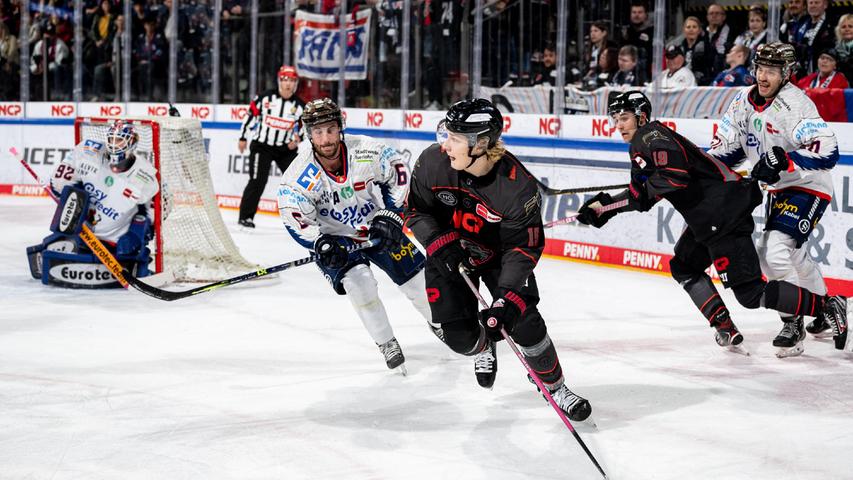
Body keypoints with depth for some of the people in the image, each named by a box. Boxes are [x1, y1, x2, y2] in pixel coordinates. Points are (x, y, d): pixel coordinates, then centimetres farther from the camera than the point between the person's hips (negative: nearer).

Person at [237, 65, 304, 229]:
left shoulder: (299, 105, 0)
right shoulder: (265, 97, -9)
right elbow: (250, 115, -1)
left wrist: (297, 139, -10)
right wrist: (243, 138, 0)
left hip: (286, 148, 4)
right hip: (262, 146, -3)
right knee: (258, 181, -11)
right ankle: (245, 216, -2)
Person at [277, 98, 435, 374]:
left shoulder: (366, 151, -23)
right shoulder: (299, 175, -24)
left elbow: (398, 172, -6)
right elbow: (297, 220, -19)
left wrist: (390, 215, -13)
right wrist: (321, 244, -34)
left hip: (376, 227, 2)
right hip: (336, 238, -2)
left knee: (418, 278, 5)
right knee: (359, 282, -25)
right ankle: (387, 344, -3)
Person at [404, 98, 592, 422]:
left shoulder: (518, 186, -32)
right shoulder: (433, 162, -24)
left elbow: (524, 247, -25)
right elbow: (416, 211, -9)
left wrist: (506, 299, -32)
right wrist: (442, 245, -25)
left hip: (499, 255, -2)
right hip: (449, 255, 2)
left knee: (525, 324, -11)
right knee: (459, 337, -5)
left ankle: (555, 387, 14)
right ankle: (483, 349, 34)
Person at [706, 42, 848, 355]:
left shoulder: (795, 104, -25)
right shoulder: (745, 100, 0)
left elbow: (827, 152, -32)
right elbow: (728, 144, 10)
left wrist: (782, 159, -40)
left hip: (808, 187, -9)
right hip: (780, 188, 9)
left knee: (777, 251, -20)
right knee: (792, 255, 20)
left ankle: (794, 323, -7)